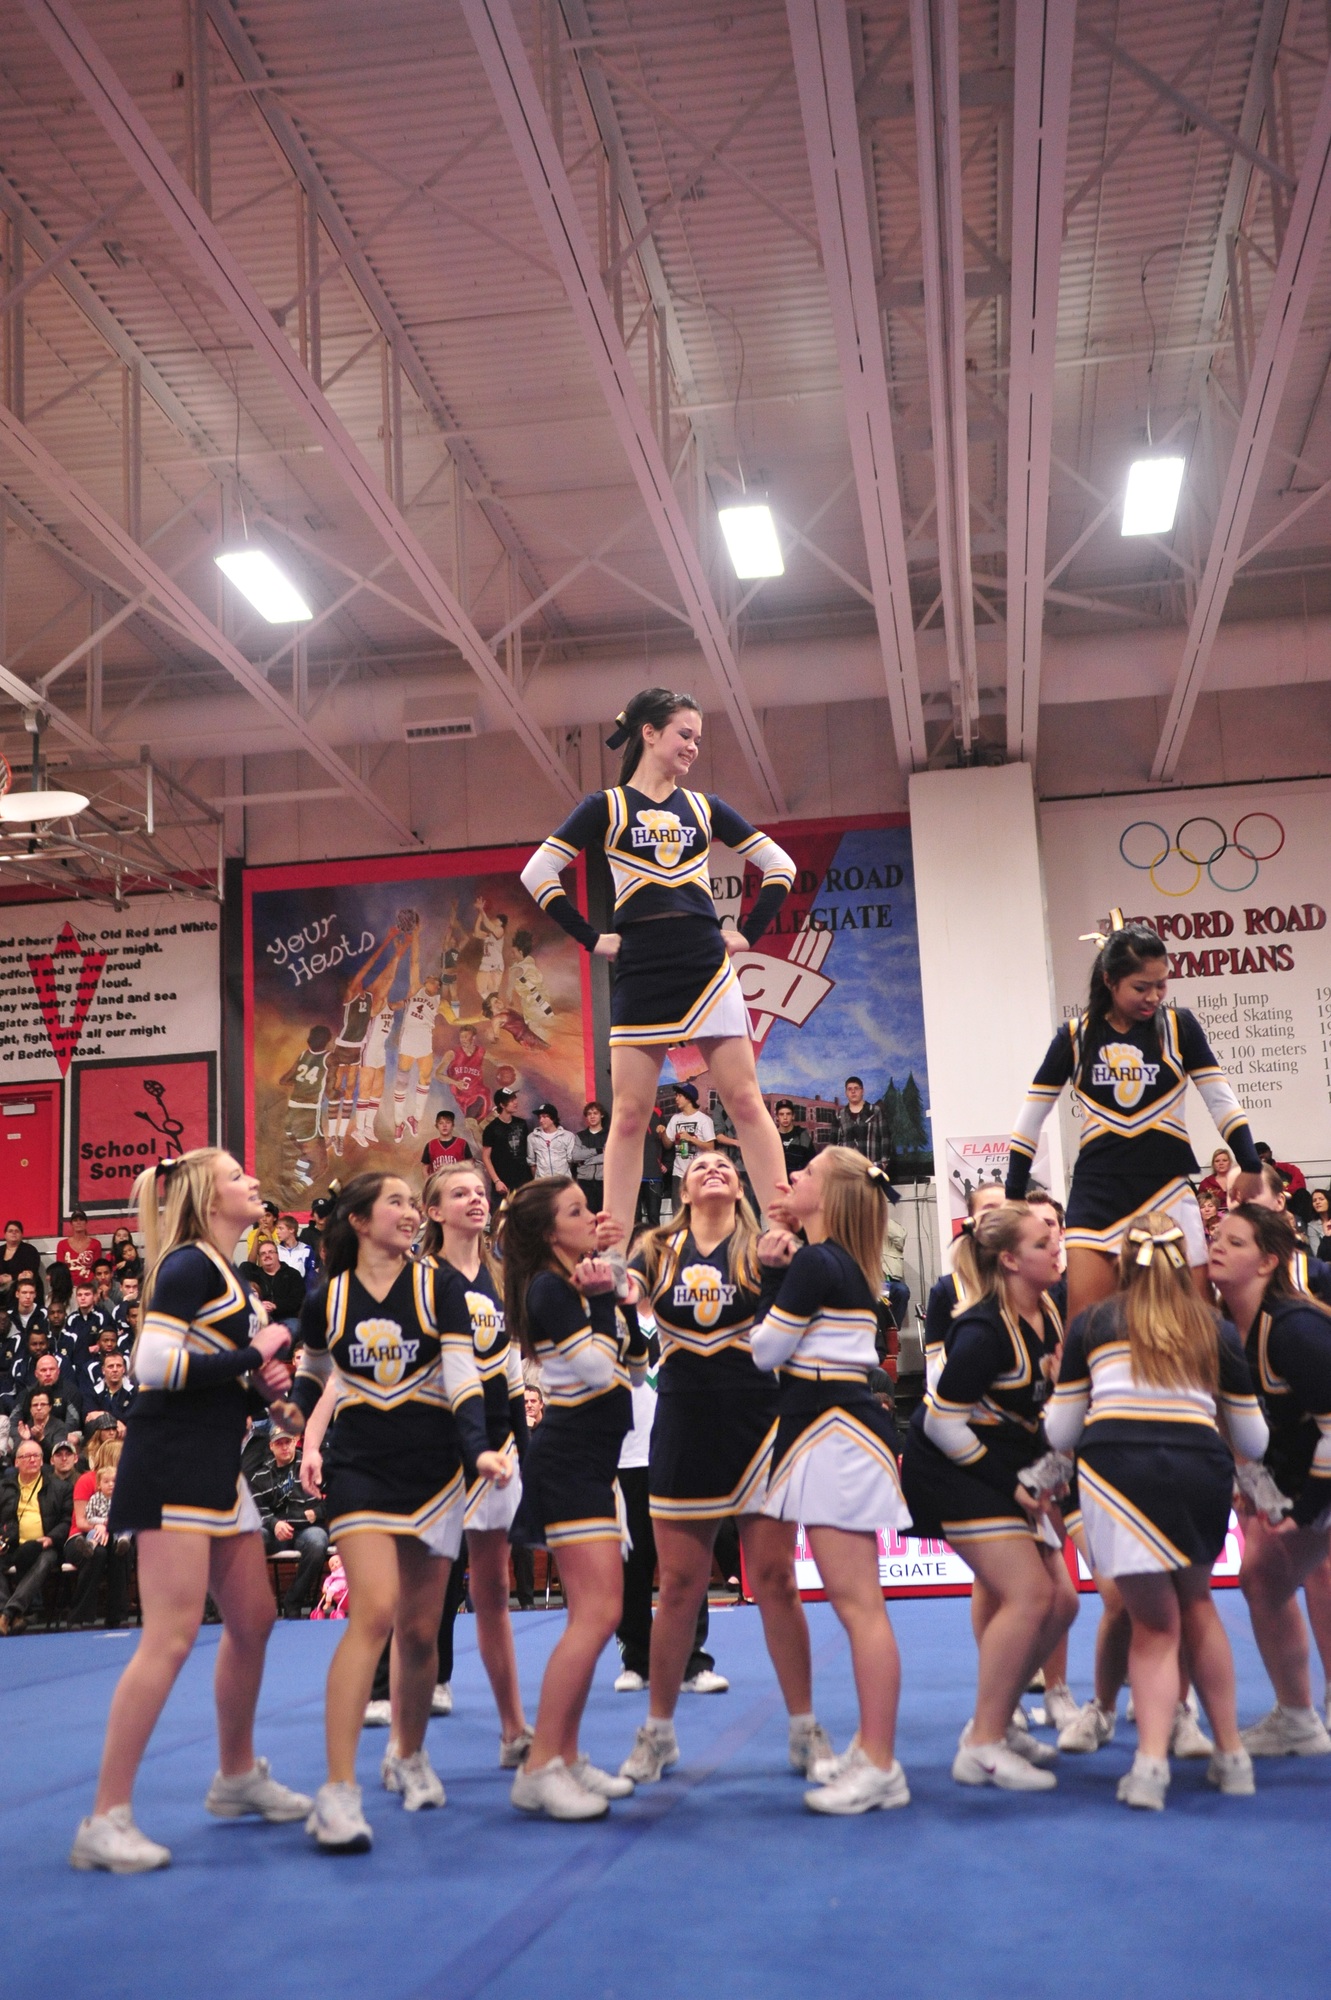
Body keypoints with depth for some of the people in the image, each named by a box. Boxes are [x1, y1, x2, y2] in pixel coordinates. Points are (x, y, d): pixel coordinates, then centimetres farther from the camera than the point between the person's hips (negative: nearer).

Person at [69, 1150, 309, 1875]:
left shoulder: (228, 1274, 18)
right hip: (171, 1464, -10)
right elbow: (156, 1364, -22)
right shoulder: (190, 1266, -10)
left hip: (216, 1467, 10)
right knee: (172, 1636, -13)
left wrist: (263, 1380, 4)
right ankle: (106, 1820, -9)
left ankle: (238, 1776, 32)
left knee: (252, 1620, 16)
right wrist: (255, 1356, -14)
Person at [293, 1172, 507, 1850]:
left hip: (433, 1472, 1)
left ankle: (409, 1756, 32)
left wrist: (478, 1448, -21)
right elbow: (312, 1377, 18)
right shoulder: (326, 1302, 1)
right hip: (360, 1470, -1)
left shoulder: (437, 1289, -1)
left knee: (419, 1630, 6)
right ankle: (338, 1790, -17)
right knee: (374, 1611, -20)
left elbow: (463, 1378, -7)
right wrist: (310, 1444, 5)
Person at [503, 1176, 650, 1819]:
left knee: (593, 1614, 11)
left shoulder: (583, 1283, 14)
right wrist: (600, 1296, -11)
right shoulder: (550, 1289, -12)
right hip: (568, 1460, -10)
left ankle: (566, 1756, 17)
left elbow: (635, 1367, 14)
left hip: (592, 1462, 10)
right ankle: (538, 1769, -12)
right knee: (598, 1612, -15)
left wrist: (623, 1296, 7)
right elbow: (597, 1369, -18)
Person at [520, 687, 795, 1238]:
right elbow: (538, 873, 1)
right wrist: (590, 938, -2)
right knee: (629, 1115, -1)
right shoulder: (607, 807, 6)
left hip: (707, 967, 2)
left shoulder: (704, 807, 13)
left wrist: (749, 933, 7)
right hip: (640, 972, -2)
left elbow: (780, 865, 17)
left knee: (745, 1102, -2)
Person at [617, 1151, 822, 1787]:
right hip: (682, 1432, 1)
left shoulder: (762, 1247, 1)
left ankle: (804, 1729, 14)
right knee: (678, 1588, 6)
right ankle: (658, 1731, 20)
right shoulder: (658, 1250, 6)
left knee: (775, 1582, 1)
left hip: (758, 1429, -1)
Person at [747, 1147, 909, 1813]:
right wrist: (778, 1270, 6)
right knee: (856, 1603, 15)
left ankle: (881, 1767, -6)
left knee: (858, 1605, -9)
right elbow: (790, 1344, 15)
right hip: (841, 1433, 11)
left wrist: (771, 1273, 1)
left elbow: (764, 1349, -9)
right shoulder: (843, 1262, 14)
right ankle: (870, 1748, 23)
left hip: (835, 1434, -11)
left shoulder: (814, 1264, -14)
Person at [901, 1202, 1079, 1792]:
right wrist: (1010, 1486, -17)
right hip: (950, 1470, -9)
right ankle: (982, 1749, -9)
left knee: (1060, 1603, 5)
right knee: (1029, 1594, -17)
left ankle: (994, 1722, 20)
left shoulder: (1048, 1316, 3)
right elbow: (941, 1422, -21)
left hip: (1008, 1468, 9)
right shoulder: (984, 1330, -22)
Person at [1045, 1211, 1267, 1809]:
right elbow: (1253, 1442, 26)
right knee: (1195, 1601, 25)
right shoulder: (1216, 1330, 21)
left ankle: (1151, 1763, -5)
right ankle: (1231, 1755, 28)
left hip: (1117, 1467, -1)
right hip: (1201, 1470, 2)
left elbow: (1060, 1433, 21)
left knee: (1155, 1622, 10)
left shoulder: (1092, 1323, 19)